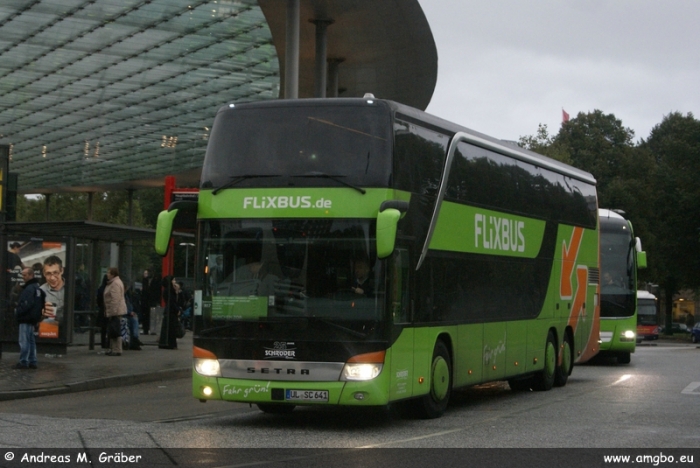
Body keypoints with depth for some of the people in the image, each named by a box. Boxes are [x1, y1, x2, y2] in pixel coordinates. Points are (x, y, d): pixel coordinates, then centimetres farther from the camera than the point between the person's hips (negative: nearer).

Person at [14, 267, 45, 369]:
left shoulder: (29, 289, -16)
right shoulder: (37, 288, 16)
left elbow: (27, 305, -23)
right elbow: (41, 304, 20)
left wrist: (17, 312, -11)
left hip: (26, 319, -10)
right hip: (33, 319, 10)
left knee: (24, 341, -7)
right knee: (31, 341, 14)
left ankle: (23, 362, -7)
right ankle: (32, 362, 17)